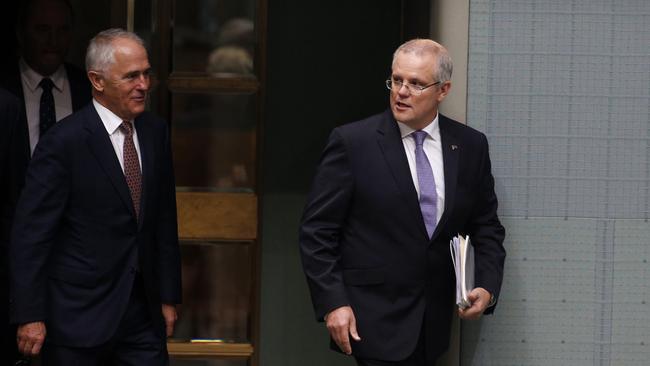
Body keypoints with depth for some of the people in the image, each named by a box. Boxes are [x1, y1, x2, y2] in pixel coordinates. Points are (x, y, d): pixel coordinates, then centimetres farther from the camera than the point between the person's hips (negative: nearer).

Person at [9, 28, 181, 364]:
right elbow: (30, 233, -13)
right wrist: (29, 317, -16)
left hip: (142, 312, 6)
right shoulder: (64, 142, -13)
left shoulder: (155, 132, 7)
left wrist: (168, 296, 14)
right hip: (78, 317, -6)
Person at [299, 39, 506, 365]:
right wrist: (333, 303, -12)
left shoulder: (470, 146, 7)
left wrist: (487, 287, -1)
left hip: (434, 324, 4)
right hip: (374, 323, -4)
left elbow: (486, 227, 15)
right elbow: (317, 231, -4)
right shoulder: (352, 142, -5)